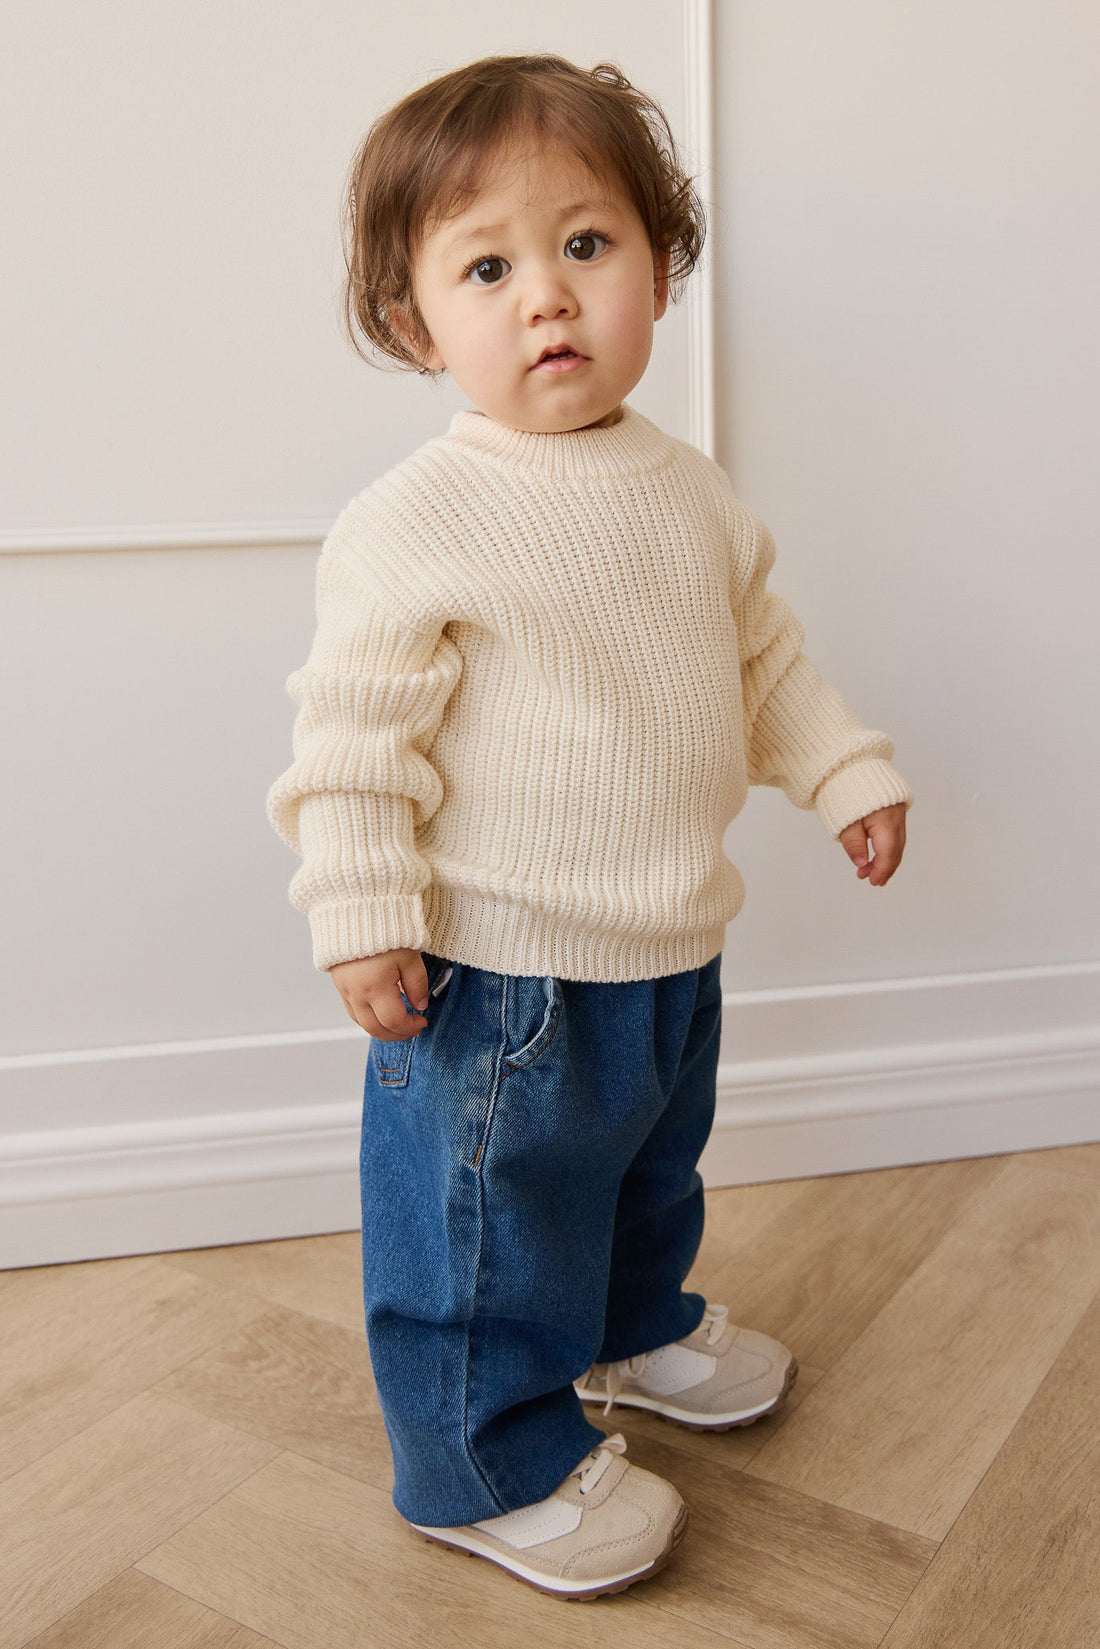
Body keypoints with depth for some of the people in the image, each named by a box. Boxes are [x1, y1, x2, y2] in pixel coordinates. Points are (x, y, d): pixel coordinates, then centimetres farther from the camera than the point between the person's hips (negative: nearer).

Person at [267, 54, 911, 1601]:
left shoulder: (688, 490, 4)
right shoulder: (419, 522, -18)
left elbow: (764, 651, 16)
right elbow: (355, 726, -17)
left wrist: (848, 768, 15)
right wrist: (363, 912, -20)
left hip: (672, 948, 8)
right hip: (498, 972, -7)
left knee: (651, 1165, 27)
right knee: (493, 1220, 7)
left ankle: (636, 1326, 55)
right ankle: (493, 1462, 31)